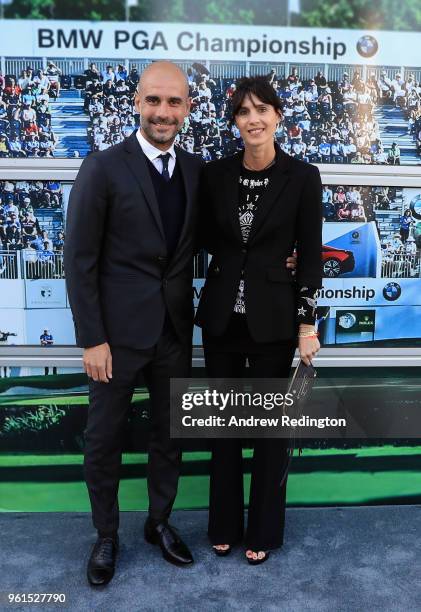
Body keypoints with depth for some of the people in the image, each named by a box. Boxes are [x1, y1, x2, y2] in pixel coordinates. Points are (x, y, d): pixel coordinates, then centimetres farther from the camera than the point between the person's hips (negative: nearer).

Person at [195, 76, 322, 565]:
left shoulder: (303, 177, -5)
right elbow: (207, 239, 8)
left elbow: (310, 256, -4)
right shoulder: (214, 174, 2)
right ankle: (224, 524, 35)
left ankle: (264, 530, 33)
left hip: (274, 317, -2)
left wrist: (307, 325, -7)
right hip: (222, 314, 3)